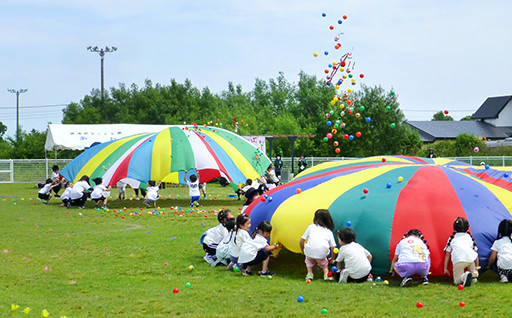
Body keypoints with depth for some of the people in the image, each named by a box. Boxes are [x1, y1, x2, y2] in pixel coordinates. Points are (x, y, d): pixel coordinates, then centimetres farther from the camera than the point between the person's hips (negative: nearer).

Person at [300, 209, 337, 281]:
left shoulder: (311, 227, 20)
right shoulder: (329, 232, 22)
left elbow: (301, 241, 17)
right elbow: (333, 248, 15)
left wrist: (303, 251, 35)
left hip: (310, 252, -1)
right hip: (322, 253, 1)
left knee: (309, 260, 33)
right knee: (323, 262, 33)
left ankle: (309, 273, 14)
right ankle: (326, 273, 11)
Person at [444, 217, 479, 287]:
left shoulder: (452, 238, 28)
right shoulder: (469, 237, 30)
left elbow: (447, 254, 27)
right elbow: (475, 251, 32)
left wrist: (445, 268, 32)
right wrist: (476, 267, 40)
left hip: (458, 260, -2)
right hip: (470, 258, 2)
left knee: (457, 281, 2)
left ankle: (464, 276, -32)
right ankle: (474, 275, 3)